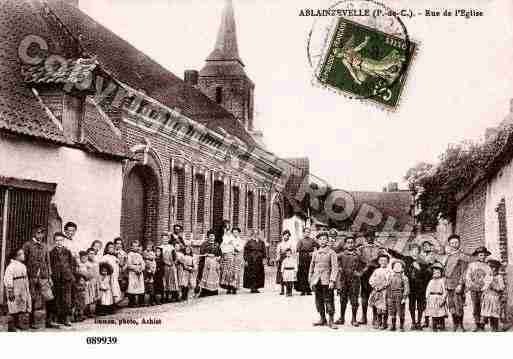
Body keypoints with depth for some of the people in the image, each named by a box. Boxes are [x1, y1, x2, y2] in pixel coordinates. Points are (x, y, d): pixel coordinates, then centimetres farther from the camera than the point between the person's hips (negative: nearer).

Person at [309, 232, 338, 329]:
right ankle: (322, 319, 20)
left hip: (326, 280, -4)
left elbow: (335, 267, -5)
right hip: (316, 280, 4)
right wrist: (310, 281, 13)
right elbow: (311, 267, 17)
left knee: (329, 300, -5)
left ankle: (331, 321, 2)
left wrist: (332, 280, -13)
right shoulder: (315, 253, 12)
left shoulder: (331, 252, 0)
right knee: (319, 300, 8)